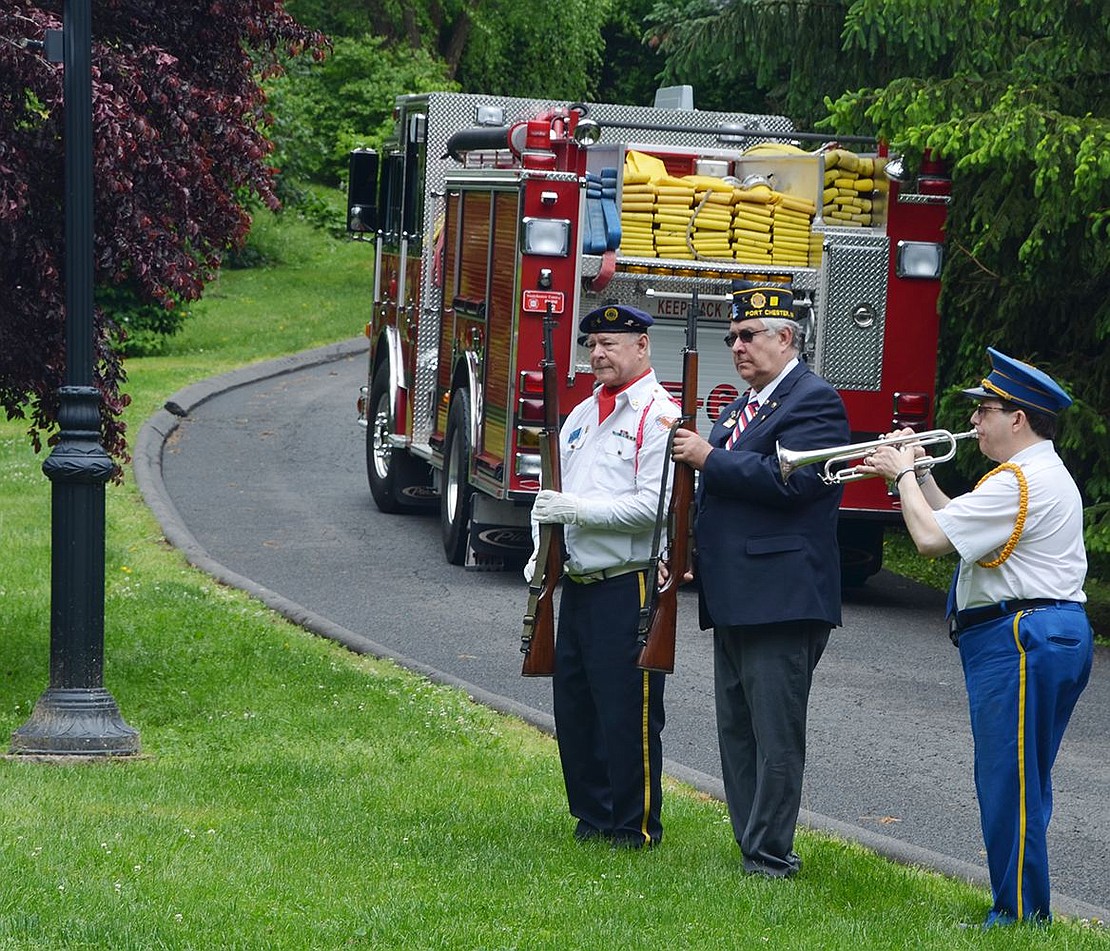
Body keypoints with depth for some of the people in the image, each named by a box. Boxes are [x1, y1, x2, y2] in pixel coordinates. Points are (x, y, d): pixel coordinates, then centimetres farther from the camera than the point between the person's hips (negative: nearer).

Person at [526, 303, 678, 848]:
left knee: (629, 714, -3)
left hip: (629, 588, -8)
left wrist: (580, 510, -19)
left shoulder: (659, 416, -9)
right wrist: (542, 555, 9)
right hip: (577, 587, 8)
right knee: (573, 706, 12)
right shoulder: (581, 416, 17)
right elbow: (554, 494, 24)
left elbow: (654, 506, -19)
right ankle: (591, 816, 22)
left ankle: (635, 826, 6)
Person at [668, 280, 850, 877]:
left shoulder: (813, 402, -9)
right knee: (736, 731, 13)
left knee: (775, 734, -7)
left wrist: (710, 458, -16)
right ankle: (751, 846, 20)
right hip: (734, 600, 10)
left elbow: (791, 479, -23)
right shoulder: (741, 407, 20)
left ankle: (771, 856, -4)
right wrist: (689, 546, 12)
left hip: (781, 598, -10)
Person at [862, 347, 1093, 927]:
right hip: (1055, 633, 11)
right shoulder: (1045, 475, 18)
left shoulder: (1018, 483, -17)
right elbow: (959, 527, 21)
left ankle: (1019, 914, -4)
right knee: (1017, 786, 15)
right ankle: (1020, 908, 19)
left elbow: (931, 537, -20)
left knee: (1010, 786, -7)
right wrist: (919, 475, 14)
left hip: (1018, 640, -11)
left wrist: (904, 475, -4)